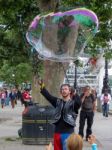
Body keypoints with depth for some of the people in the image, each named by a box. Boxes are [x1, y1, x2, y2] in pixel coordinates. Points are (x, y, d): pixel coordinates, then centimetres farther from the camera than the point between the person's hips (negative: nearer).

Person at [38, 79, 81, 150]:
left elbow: (79, 103, -25)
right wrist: (42, 87, -17)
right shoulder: (58, 102, 9)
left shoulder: (73, 103, -4)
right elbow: (48, 96, -2)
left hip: (68, 133, -5)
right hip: (57, 132, 5)